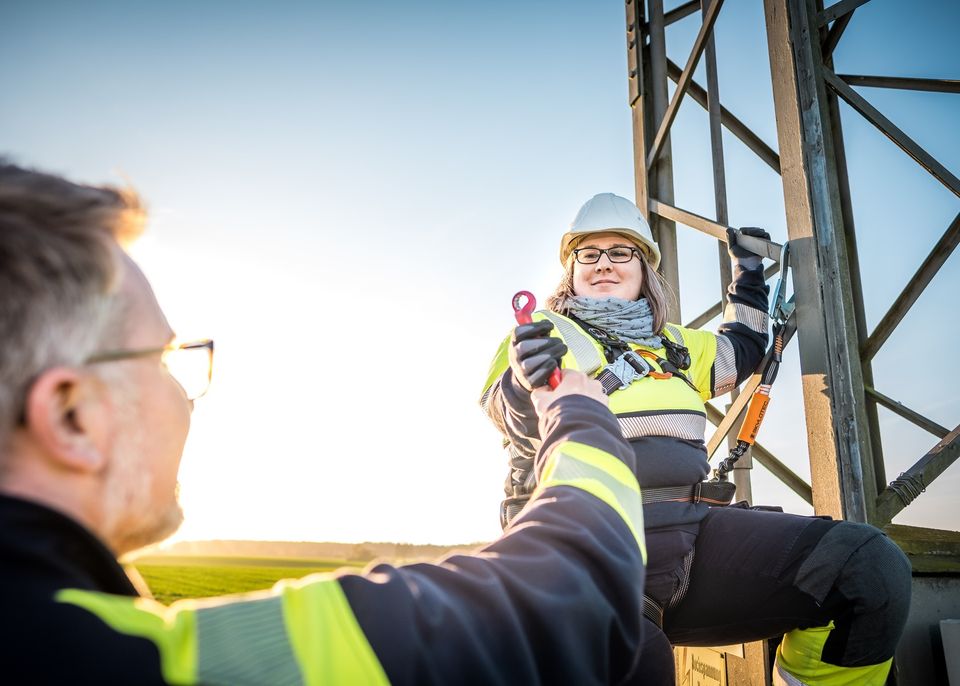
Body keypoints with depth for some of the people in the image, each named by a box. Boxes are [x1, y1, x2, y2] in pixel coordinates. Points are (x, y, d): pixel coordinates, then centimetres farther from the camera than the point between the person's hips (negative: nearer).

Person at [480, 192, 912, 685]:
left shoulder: (673, 344, 28)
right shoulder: (543, 334, 10)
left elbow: (742, 350, 48)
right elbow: (517, 419, -10)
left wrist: (749, 273, 44)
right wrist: (528, 388, -32)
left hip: (688, 527, 6)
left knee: (870, 566, -14)